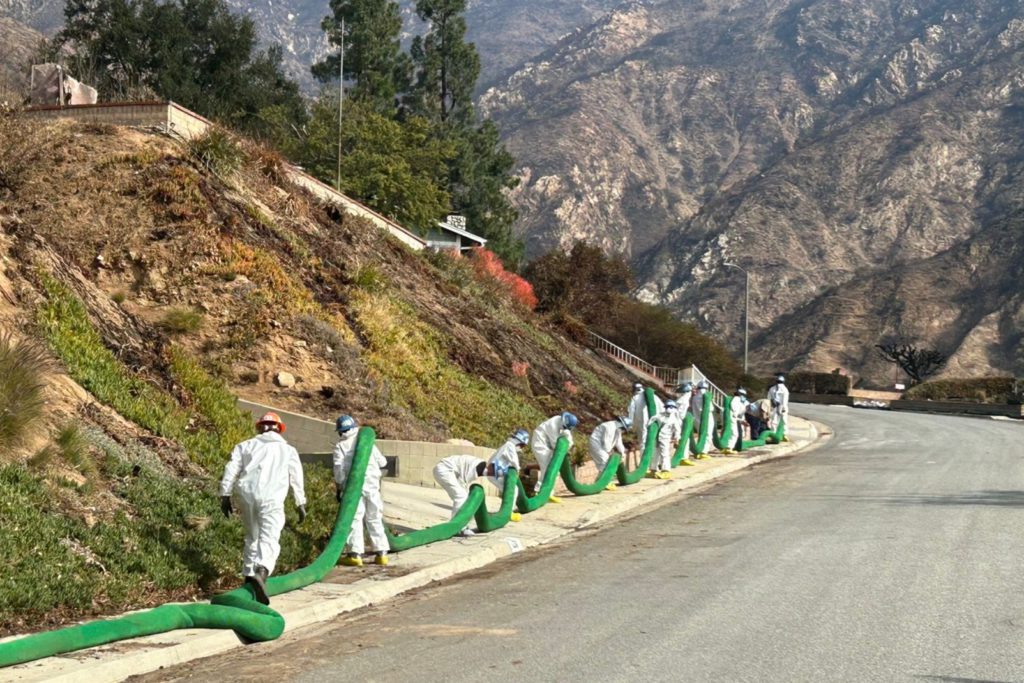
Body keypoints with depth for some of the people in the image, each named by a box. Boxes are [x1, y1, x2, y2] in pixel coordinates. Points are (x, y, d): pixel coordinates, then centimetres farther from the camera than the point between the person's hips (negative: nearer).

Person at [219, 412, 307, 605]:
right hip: (271, 498, -3)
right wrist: (301, 503, 22)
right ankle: (261, 573, -39)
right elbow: (297, 479, 17)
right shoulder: (288, 450, 20)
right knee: (270, 539, -14)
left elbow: (231, 470, 9)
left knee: (252, 537, 20)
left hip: (246, 494, 3)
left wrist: (225, 495, 9)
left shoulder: (246, 446, 20)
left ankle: (249, 575, 23)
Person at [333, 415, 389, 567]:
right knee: (375, 520, 9)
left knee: (354, 520, 0)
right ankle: (381, 553, 7)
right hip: (372, 486, 3)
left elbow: (339, 469, -6)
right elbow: (382, 462, 13)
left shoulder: (340, 446, 1)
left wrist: (338, 488, 2)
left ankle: (355, 554, -7)